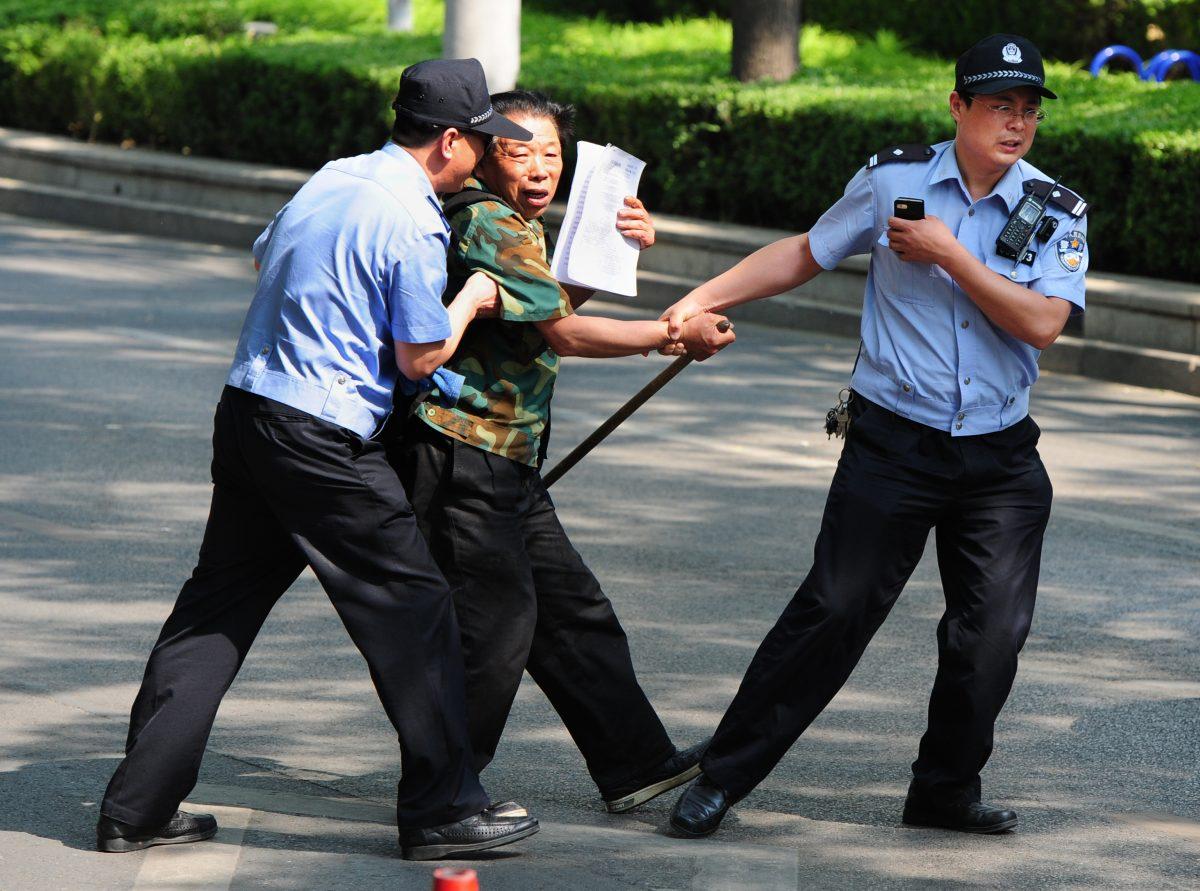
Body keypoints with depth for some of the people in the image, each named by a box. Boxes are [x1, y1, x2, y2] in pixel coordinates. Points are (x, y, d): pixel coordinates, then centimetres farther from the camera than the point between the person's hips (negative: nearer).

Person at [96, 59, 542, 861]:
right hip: (323, 444, -9)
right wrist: (469, 303, 6)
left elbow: (264, 255, 29)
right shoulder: (411, 223, -14)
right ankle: (444, 810, 7)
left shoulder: (334, 178, 12)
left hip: (245, 412, 9)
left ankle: (140, 806, 13)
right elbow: (421, 356, -10)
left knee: (217, 605, 13)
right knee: (413, 607, 2)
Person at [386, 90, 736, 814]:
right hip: (461, 455, -11)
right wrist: (677, 334, -13)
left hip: (508, 464, 11)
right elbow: (565, 332, -19)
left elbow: (551, 303, 31)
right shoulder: (485, 224, -16)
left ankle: (638, 762, 19)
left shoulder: (517, 224, 16)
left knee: (571, 610, 12)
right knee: (495, 623, -7)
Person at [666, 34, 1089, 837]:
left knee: (994, 635, 0)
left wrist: (948, 254, -15)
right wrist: (703, 300, 3)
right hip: (894, 445, -2)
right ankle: (723, 778, 2)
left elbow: (1041, 323, -12)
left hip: (1000, 461, 2)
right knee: (834, 610, -7)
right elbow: (806, 253, 10)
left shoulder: (1058, 213, 0)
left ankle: (947, 791, 21)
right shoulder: (895, 181, -1)